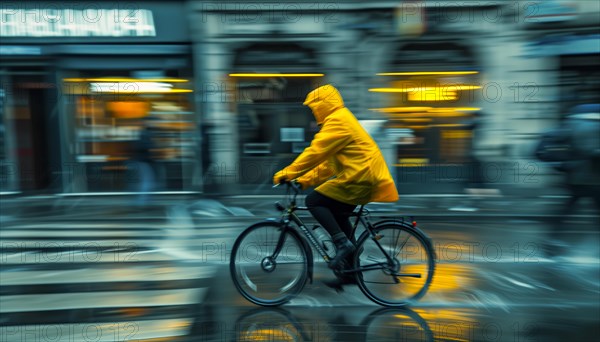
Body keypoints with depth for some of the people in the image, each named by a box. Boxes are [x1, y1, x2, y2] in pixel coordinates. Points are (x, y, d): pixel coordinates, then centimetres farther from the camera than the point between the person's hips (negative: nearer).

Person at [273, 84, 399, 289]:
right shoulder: (341, 120, 23)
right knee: (338, 215, 18)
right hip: (366, 175, 11)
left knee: (314, 201, -11)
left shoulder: (337, 121, -10)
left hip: (361, 176, -11)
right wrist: (304, 180, 16)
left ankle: (343, 243, -10)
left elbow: (315, 152, -20)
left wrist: (287, 173, -16)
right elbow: (328, 163, 22)